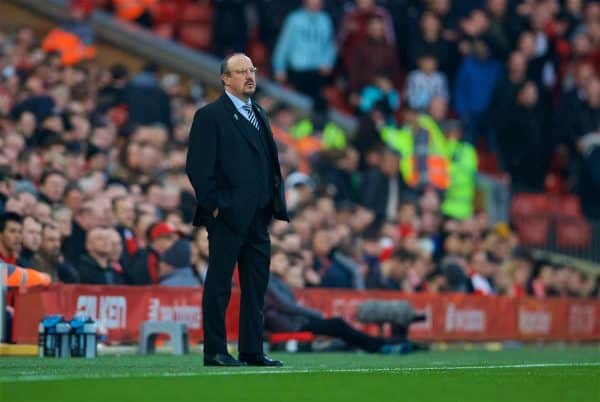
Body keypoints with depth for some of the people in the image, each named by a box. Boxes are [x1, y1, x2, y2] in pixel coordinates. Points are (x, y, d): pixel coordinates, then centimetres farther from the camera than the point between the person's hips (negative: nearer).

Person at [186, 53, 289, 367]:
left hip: (257, 217, 8)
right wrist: (214, 205, -14)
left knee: (256, 286, 8)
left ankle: (252, 351, 13)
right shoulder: (210, 116, -6)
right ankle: (215, 351, 2)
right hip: (227, 216, -8)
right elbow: (197, 167, -11)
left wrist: (274, 201, 12)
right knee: (219, 285, -2)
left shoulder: (258, 114, 18)